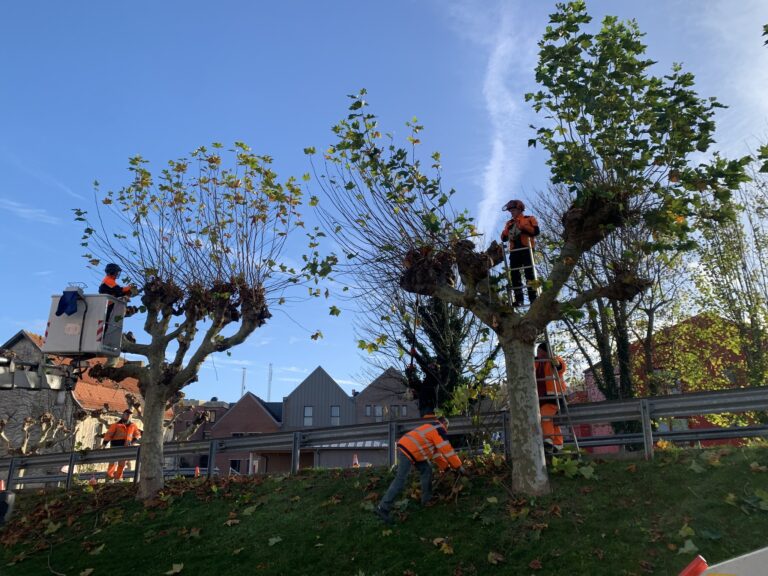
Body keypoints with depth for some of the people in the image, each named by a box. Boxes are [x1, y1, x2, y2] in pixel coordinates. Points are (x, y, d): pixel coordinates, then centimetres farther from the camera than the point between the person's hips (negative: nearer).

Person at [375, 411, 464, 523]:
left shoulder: (433, 429, 27)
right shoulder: (439, 429, -2)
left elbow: (436, 452, 32)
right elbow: (447, 450, -6)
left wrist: (446, 467, 31)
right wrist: (459, 467, 3)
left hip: (406, 448, 10)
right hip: (408, 451, -10)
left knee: (426, 470, 16)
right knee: (400, 480, -12)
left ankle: (427, 500, 20)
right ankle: (383, 508, -14)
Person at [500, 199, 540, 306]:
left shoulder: (529, 219, 9)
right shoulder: (509, 223, 23)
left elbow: (536, 231, -7)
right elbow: (504, 239, 18)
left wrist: (522, 226, -13)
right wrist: (506, 231, -2)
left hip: (526, 250, -5)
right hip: (514, 251, 5)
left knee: (529, 273, -9)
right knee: (514, 274, -3)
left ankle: (533, 298, -10)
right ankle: (519, 299, -1)